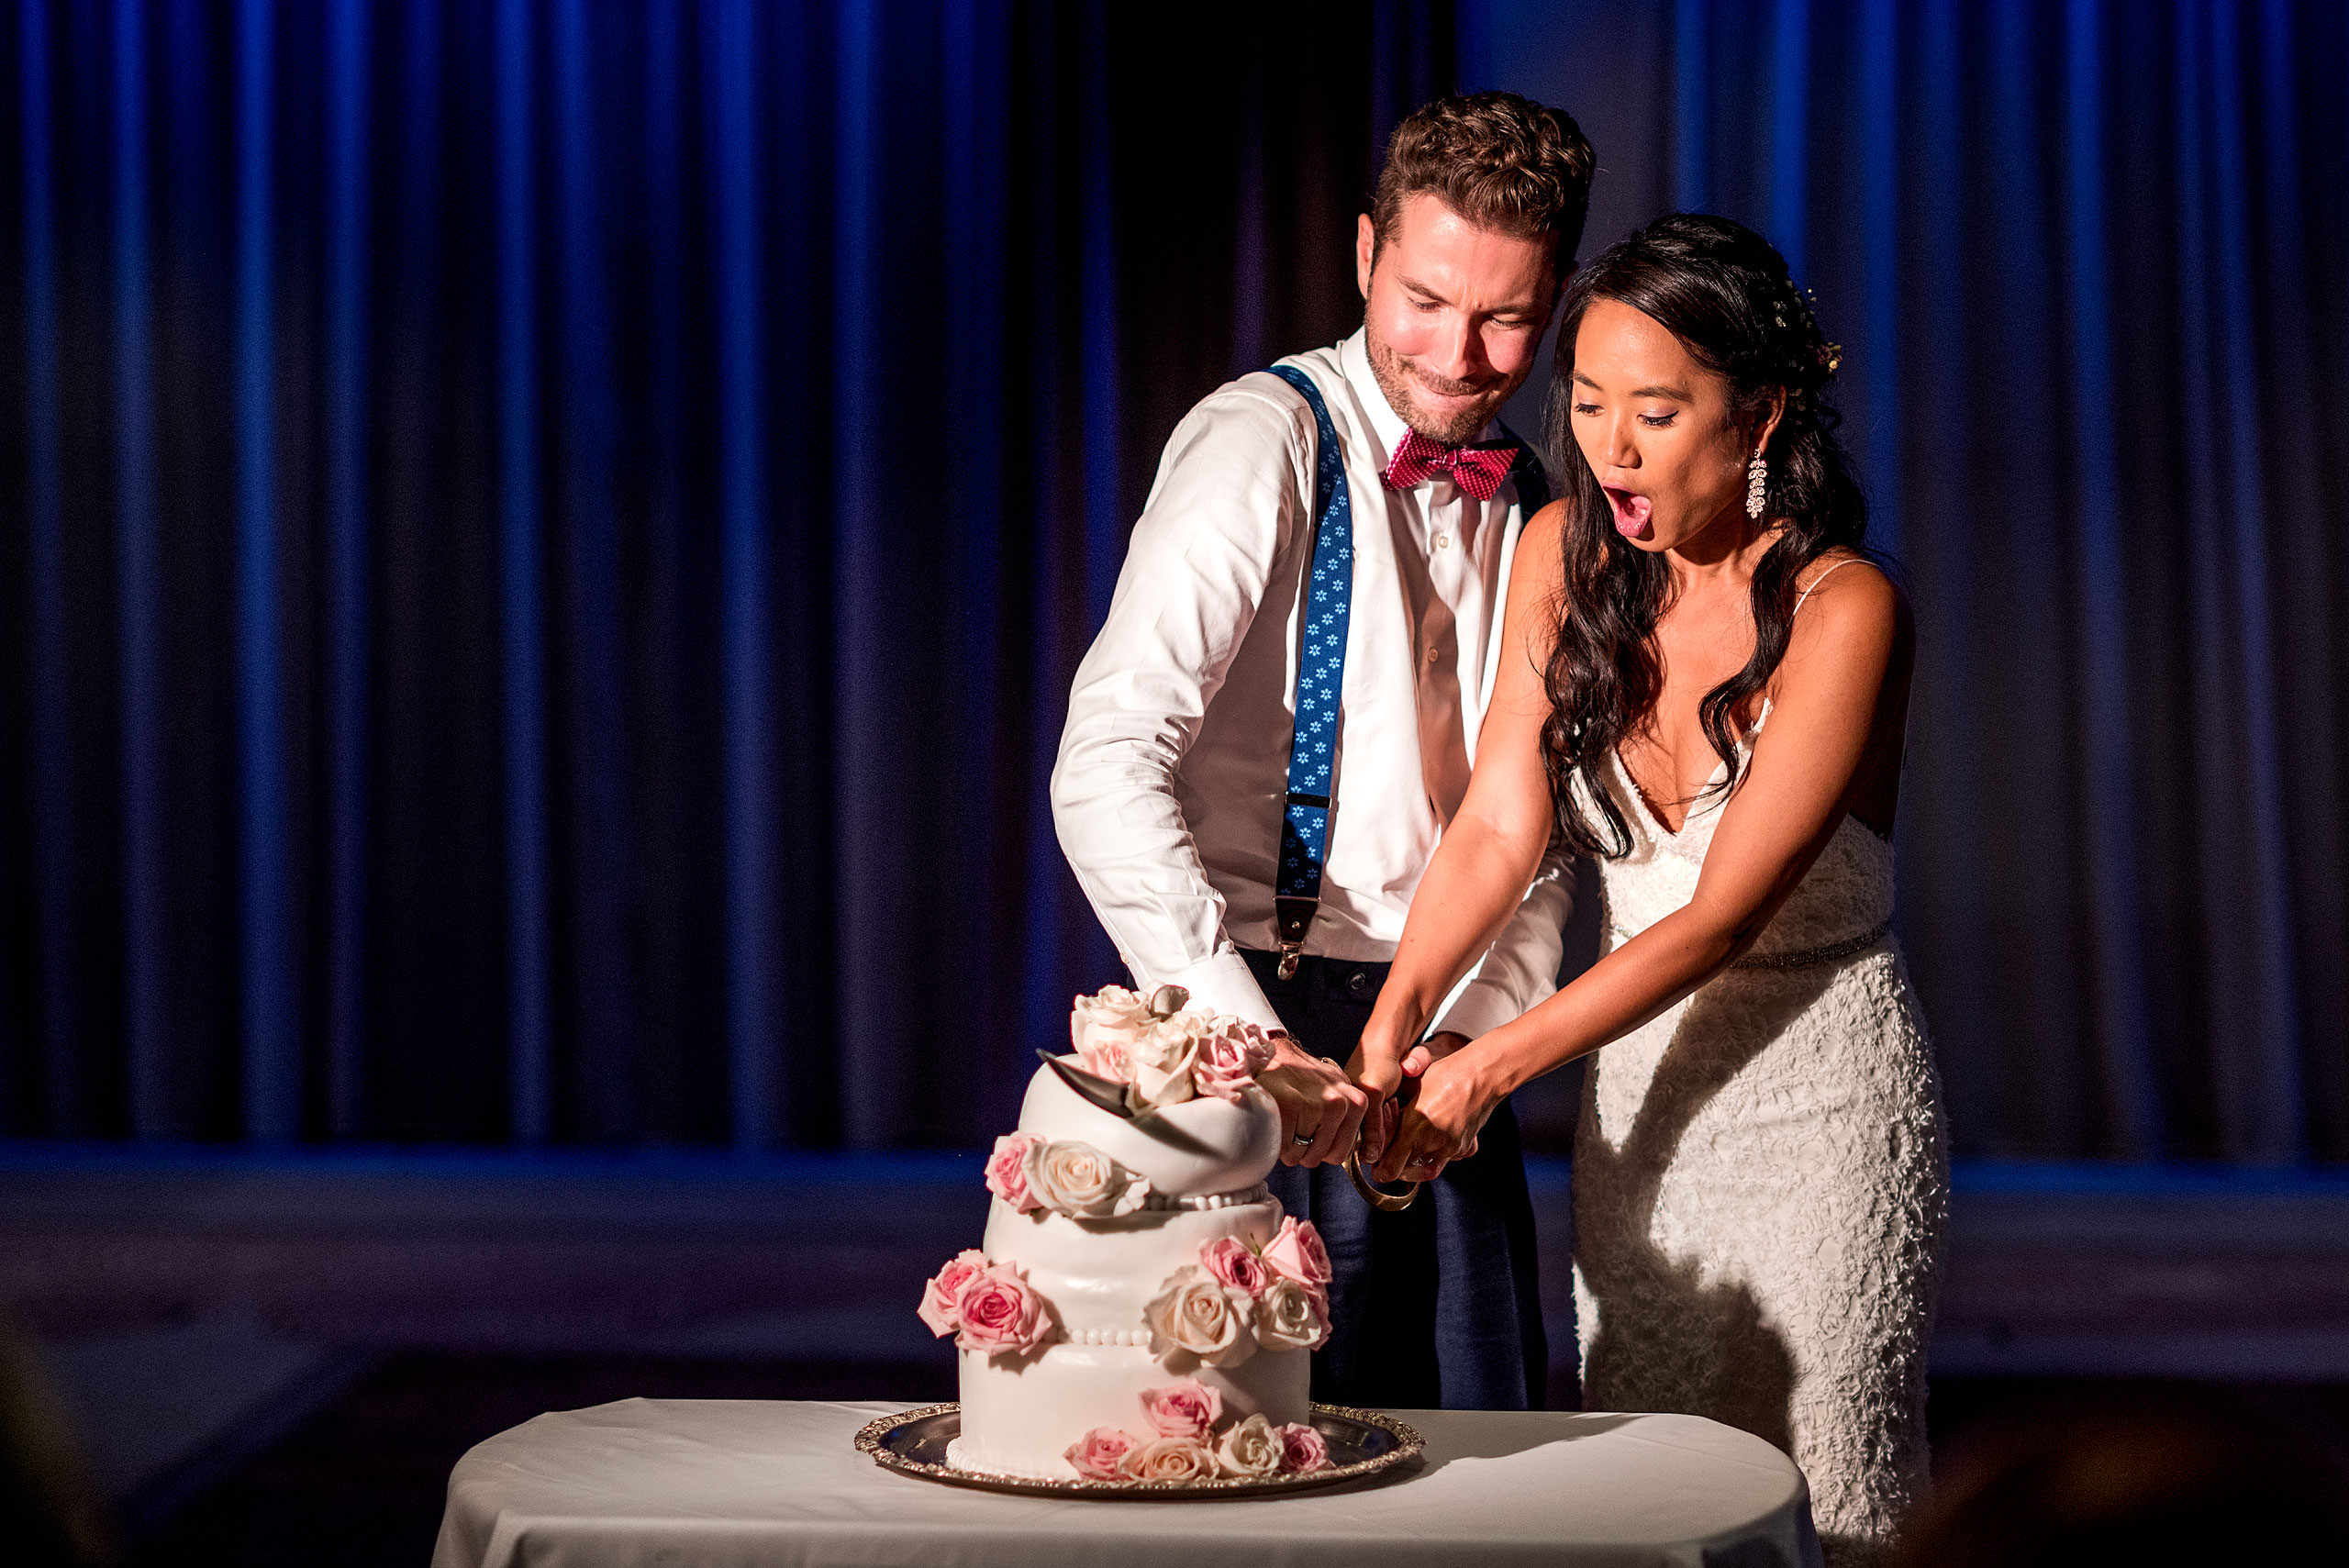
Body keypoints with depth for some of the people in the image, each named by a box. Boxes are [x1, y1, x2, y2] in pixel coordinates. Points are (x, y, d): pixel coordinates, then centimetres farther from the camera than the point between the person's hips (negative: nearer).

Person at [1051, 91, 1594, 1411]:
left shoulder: (1532, 511, 12)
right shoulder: (1265, 442, -10)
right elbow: (1104, 771, -21)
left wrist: (1479, 1029, -3)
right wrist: (1244, 1038, -29)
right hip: (1266, 1023, -6)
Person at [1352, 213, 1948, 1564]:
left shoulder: (1844, 610, -17)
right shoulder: (1565, 555, -1)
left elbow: (1721, 914, -20)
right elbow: (1499, 827, -7)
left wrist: (1491, 1068, -24)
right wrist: (1395, 1021, -23)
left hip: (1821, 1097, -4)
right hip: (1638, 1091, 5)